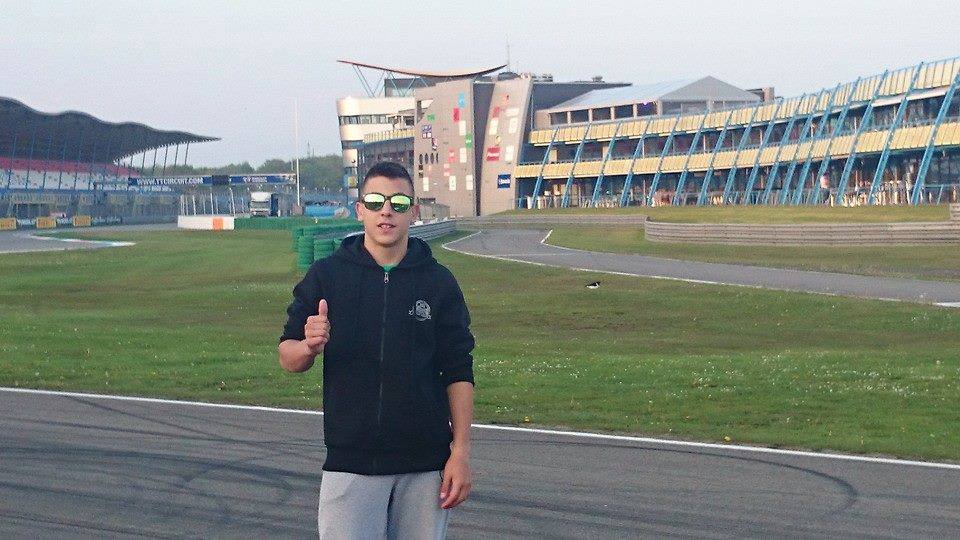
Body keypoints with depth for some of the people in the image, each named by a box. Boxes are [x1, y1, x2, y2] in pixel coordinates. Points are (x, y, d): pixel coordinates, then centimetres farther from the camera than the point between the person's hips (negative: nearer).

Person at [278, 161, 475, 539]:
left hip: (425, 467, 1)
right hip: (350, 462, -1)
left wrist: (461, 451, -3)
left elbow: (459, 373, 5)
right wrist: (309, 347, -17)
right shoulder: (326, 276, 3)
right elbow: (287, 358, 7)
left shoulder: (438, 282, 5)